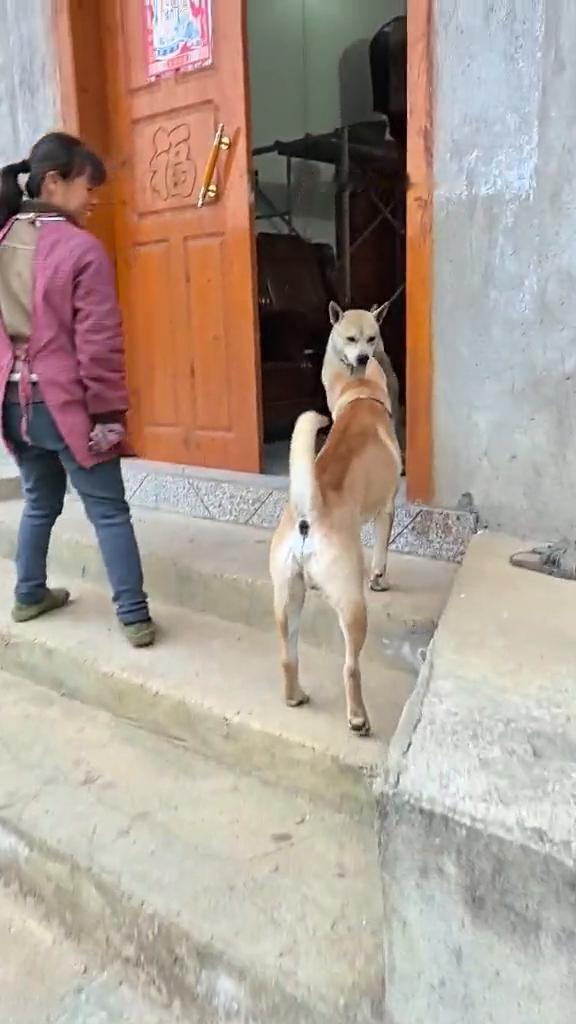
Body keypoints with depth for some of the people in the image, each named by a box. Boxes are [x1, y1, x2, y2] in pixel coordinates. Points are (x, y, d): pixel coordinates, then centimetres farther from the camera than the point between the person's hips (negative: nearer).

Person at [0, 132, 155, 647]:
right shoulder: (82, 249, -14)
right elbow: (99, 342, -15)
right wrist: (108, 411, -9)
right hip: (66, 403, -6)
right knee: (110, 512, 2)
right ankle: (135, 617, 5)